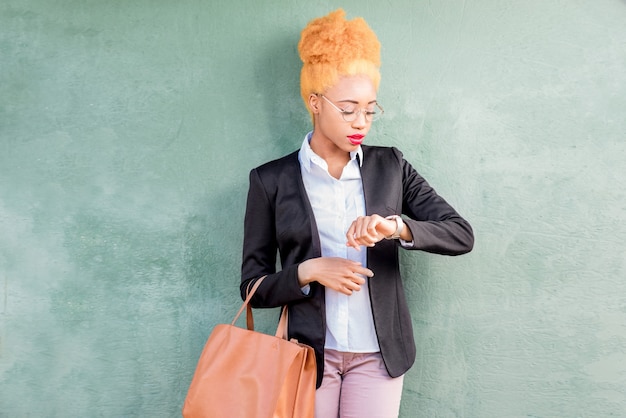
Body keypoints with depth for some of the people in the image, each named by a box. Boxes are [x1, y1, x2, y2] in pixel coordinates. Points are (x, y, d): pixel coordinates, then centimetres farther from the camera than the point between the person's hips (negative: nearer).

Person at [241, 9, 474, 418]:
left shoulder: (390, 166, 3)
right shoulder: (271, 180, -1)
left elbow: (462, 235, -2)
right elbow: (254, 285, 2)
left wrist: (396, 226, -20)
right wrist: (308, 271, -17)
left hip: (379, 352, 1)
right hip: (310, 352, -1)